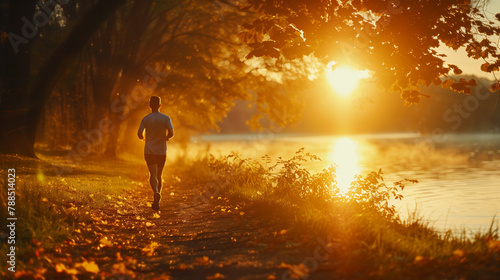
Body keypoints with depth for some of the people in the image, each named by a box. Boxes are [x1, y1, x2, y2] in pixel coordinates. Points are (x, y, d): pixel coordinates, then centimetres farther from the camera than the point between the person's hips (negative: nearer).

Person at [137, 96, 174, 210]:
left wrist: (142, 138, 13)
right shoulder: (166, 118, -3)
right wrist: (167, 138, 8)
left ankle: (156, 193, -35)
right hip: (161, 152, 1)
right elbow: (171, 133, -13)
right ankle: (157, 200, 20)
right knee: (159, 175, 14)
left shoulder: (146, 119, -2)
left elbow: (139, 134, -10)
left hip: (149, 151, -1)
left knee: (153, 175, -7)